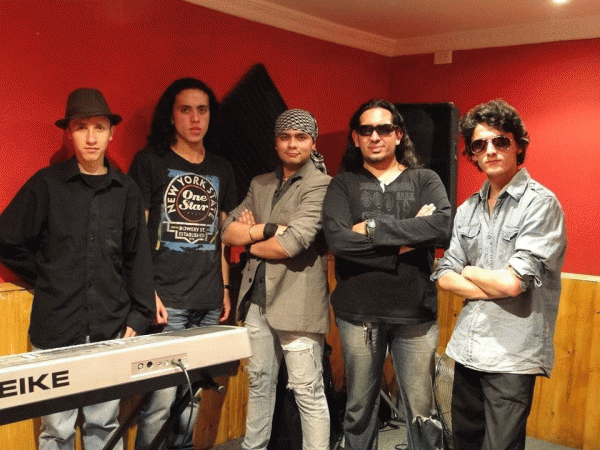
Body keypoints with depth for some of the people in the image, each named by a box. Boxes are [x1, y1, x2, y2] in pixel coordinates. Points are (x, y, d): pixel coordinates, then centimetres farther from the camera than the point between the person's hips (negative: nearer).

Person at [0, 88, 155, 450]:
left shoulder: (126, 190, 4)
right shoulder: (46, 184, -3)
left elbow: (138, 257, 5)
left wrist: (139, 317, 2)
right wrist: (46, 278, 3)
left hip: (110, 329, 2)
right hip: (56, 329, -2)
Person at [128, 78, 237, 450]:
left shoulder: (222, 169, 14)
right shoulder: (150, 162, 0)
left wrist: (225, 287, 15)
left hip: (209, 301, 5)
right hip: (166, 300, -5)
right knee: (161, 397, -7)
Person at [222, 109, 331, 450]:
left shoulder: (321, 185, -8)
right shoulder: (260, 185, 14)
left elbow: (292, 243, -18)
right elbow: (229, 231, 5)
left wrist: (251, 241, -1)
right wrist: (269, 228, -11)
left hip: (297, 300, -6)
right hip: (258, 297, 7)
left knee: (308, 391, 0)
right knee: (260, 382, 17)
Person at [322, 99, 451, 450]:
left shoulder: (425, 181, 5)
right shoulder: (343, 185, 3)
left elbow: (443, 227, -15)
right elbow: (338, 239, -14)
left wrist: (375, 228, -16)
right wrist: (407, 238, -14)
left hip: (416, 313, 0)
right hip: (359, 314, 0)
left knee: (421, 411, 9)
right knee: (360, 407, 14)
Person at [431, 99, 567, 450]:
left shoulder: (541, 204, -10)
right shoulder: (468, 210, 9)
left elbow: (511, 282, -19)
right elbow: (444, 276, 5)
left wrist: (468, 271, -1)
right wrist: (493, 288, -10)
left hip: (512, 355, -6)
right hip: (468, 348, 6)